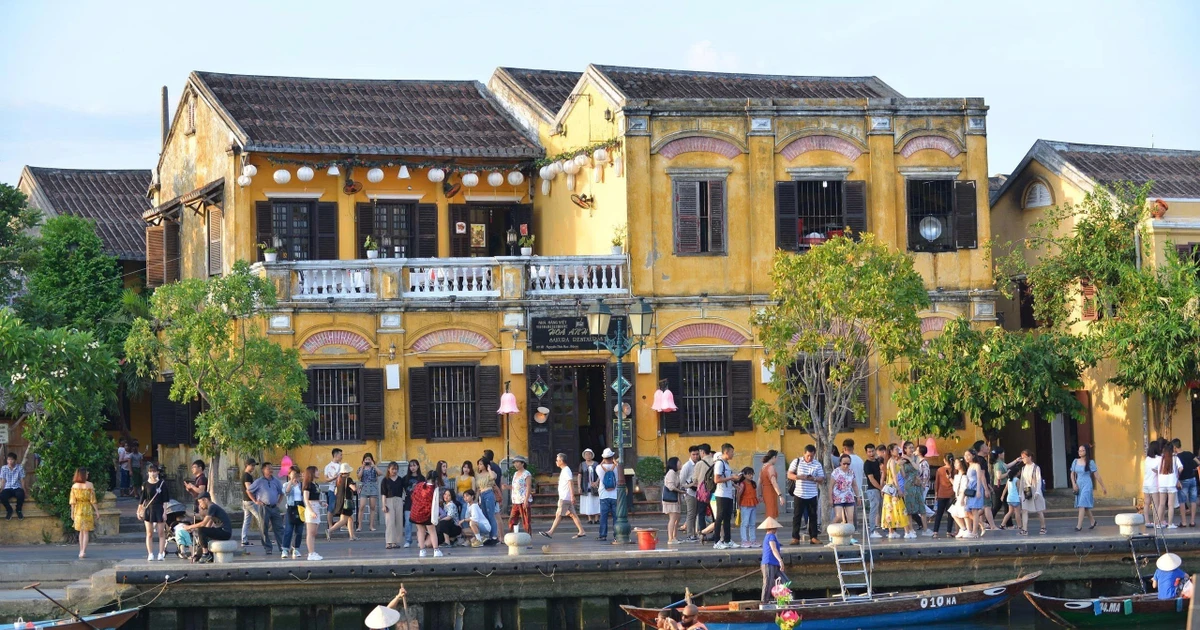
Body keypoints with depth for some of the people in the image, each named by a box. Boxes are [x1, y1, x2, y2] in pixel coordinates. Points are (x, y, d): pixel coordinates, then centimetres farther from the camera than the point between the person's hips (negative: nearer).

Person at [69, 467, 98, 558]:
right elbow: (92, 499, -9)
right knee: (86, 532, 2)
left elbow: (72, 501, -1)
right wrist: (97, 511, -1)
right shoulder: (89, 485, -10)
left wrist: (72, 512, 6)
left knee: (81, 531, 17)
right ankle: (83, 552, -5)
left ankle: (81, 551, 18)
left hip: (78, 509, 3)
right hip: (87, 509, -3)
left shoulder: (74, 486, -2)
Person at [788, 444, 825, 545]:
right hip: (799, 494, -1)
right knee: (797, 516, 0)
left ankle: (813, 537, 11)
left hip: (812, 495, 1)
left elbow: (822, 478, 3)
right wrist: (798, 477, -17)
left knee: (813, 516, 5)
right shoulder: (797, 461, 2)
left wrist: (814, 478, -18)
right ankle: (795, 538, 4)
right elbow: (789, 475, 3)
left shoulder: (817, 464, 4)